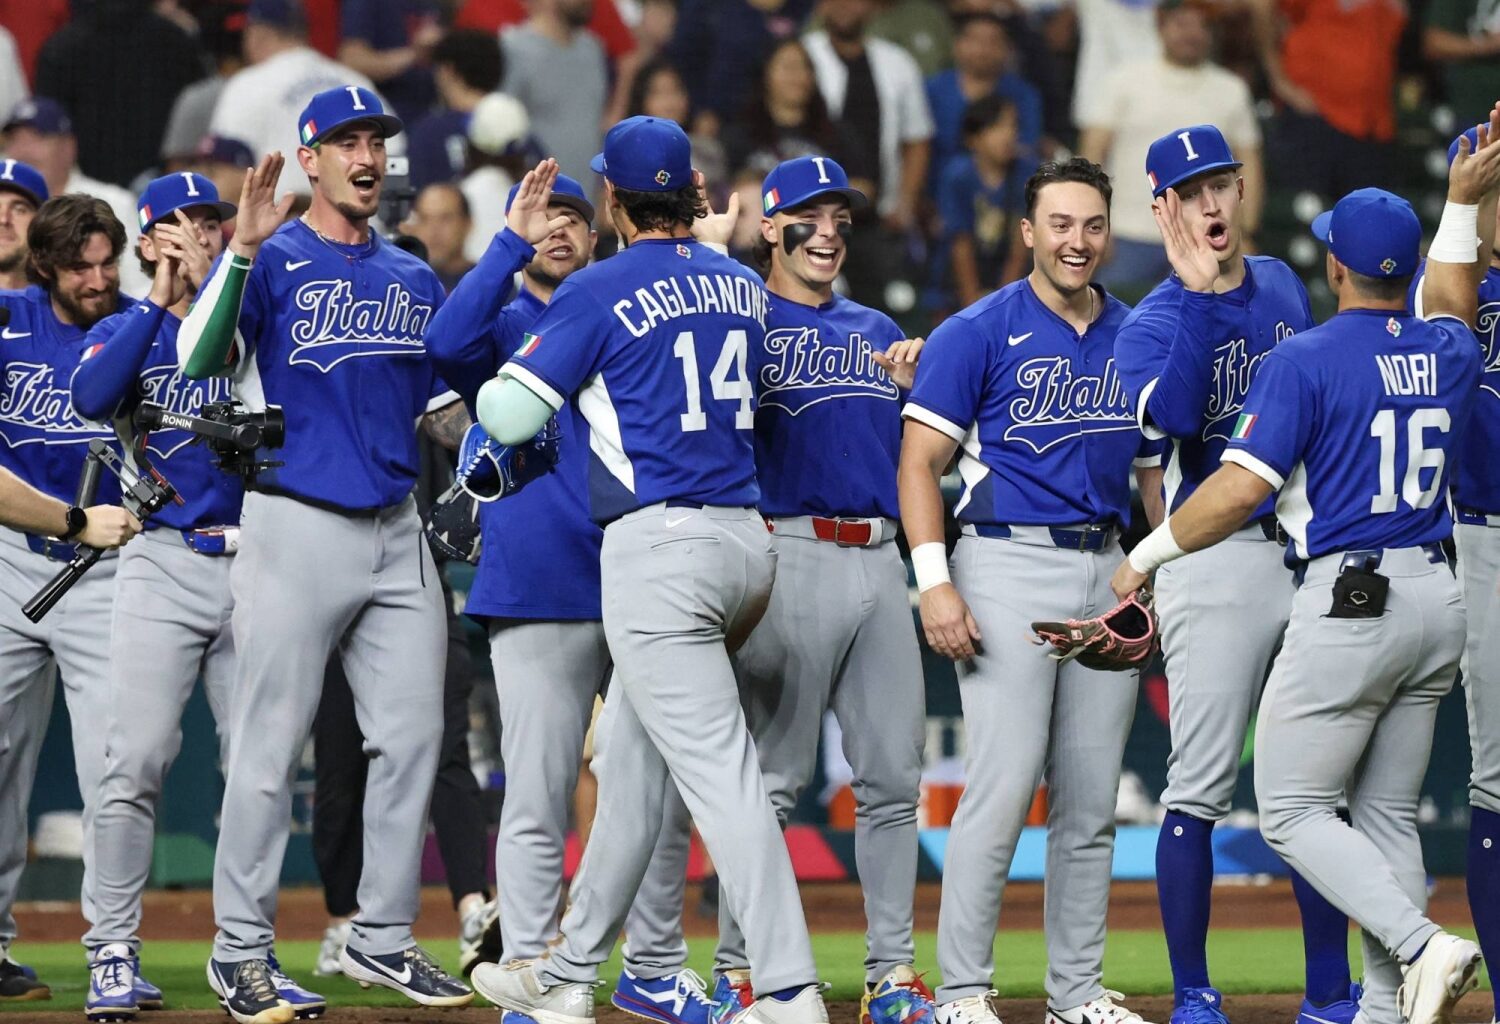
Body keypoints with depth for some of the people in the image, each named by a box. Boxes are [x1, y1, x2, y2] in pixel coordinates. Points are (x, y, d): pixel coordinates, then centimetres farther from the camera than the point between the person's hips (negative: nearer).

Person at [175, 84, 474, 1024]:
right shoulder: (274, 258, -4)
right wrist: (244, 248, -30)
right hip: (297, 528, -6)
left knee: (412, 736, 6)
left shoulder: (414, 277, 15)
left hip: (397, 534, 6)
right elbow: (198, 365, -20)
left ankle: (384, 939, 16)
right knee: (273, 745, -4)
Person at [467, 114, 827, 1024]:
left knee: (717, 769, -11)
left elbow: (508, 416, -4)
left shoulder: (602, 292, -7)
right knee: (632, 759, 18)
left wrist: (514, 363, 18)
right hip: (747, 540, 7)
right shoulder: (743, 286, 12)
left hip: (659, 543, -7)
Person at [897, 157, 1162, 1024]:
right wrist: (936, 585, -16)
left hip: (1109, 571, 5)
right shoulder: (979, 333, -4)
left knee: (1092, 798, 7)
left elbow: (1158, 470, 19)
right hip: (1009, 566, -5)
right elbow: (920, 463, -6)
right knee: (1004, 784, -12)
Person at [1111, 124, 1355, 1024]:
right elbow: (1176, 413, -28)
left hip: (1311, 553, 5)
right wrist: (1201, 293, -27)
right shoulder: (1154, 323, -7)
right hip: (1217, 565, -5)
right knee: (1201, 789, -5)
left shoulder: (1283, 285, 11)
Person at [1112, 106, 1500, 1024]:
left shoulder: (1306, 359, -10)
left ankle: (1422, 945, -19)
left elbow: (1242, 487, -16)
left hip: (1348, 603, -7)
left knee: (1294, 812, -1)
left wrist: (1147, 556, -5)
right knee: (1388, 814, 13)